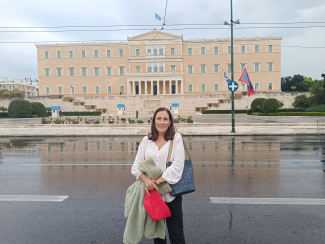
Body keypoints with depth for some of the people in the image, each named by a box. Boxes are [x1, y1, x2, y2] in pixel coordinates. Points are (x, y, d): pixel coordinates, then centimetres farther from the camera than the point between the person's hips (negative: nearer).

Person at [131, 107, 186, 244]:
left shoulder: (176, 138, -3)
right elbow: (136, 166, 1)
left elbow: (177, 166, -12)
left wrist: (158, 181, -18)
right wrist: (146, 180, -18)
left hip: (171, 194, -3)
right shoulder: (146, 140, 5)